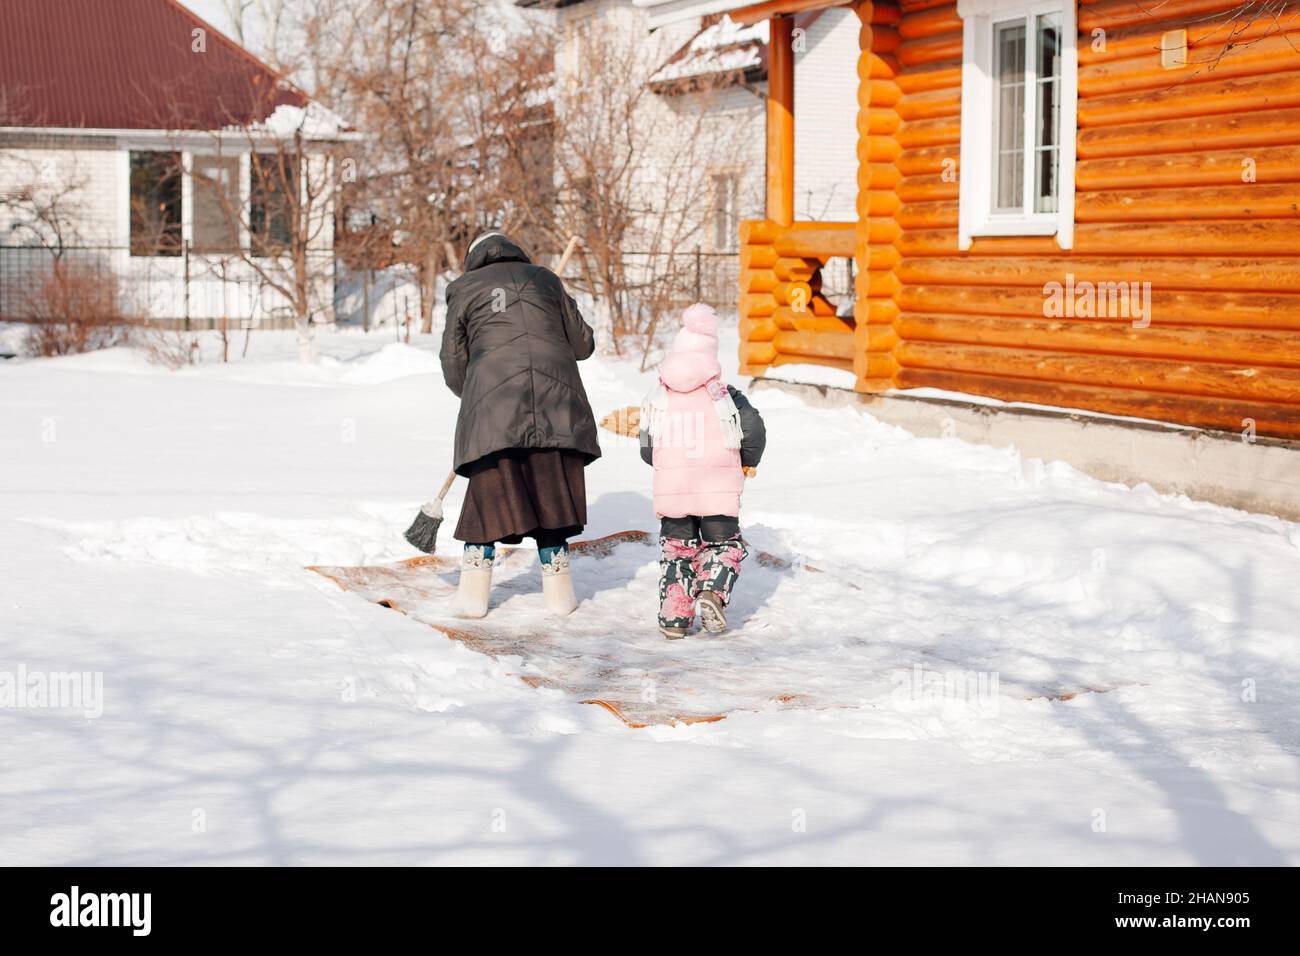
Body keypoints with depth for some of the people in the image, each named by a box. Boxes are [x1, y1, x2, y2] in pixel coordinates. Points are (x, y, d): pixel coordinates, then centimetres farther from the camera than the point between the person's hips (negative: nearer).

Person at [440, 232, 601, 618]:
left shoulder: (465, 289, 14)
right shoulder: (544, 280, 20)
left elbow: (454, 366, 13)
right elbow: (582, 344, 21)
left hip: (493, 407, -1)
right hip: (556, 404, 1)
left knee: (489, 489, 7)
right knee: (553, 491, 10)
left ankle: (473, 594, 5)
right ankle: (558, 591, 12)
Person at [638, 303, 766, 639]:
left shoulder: (657, 398, 7)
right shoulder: (723, 394, 2)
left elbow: (647, 450, 8)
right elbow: (754, 429, -7)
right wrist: (749, 461, 12)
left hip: (671, 489, 2)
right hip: (718, 490, -1)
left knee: (676, 548, 15)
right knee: (723, 545, 13)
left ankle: (674, 616, 7)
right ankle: (712, 591, -14)